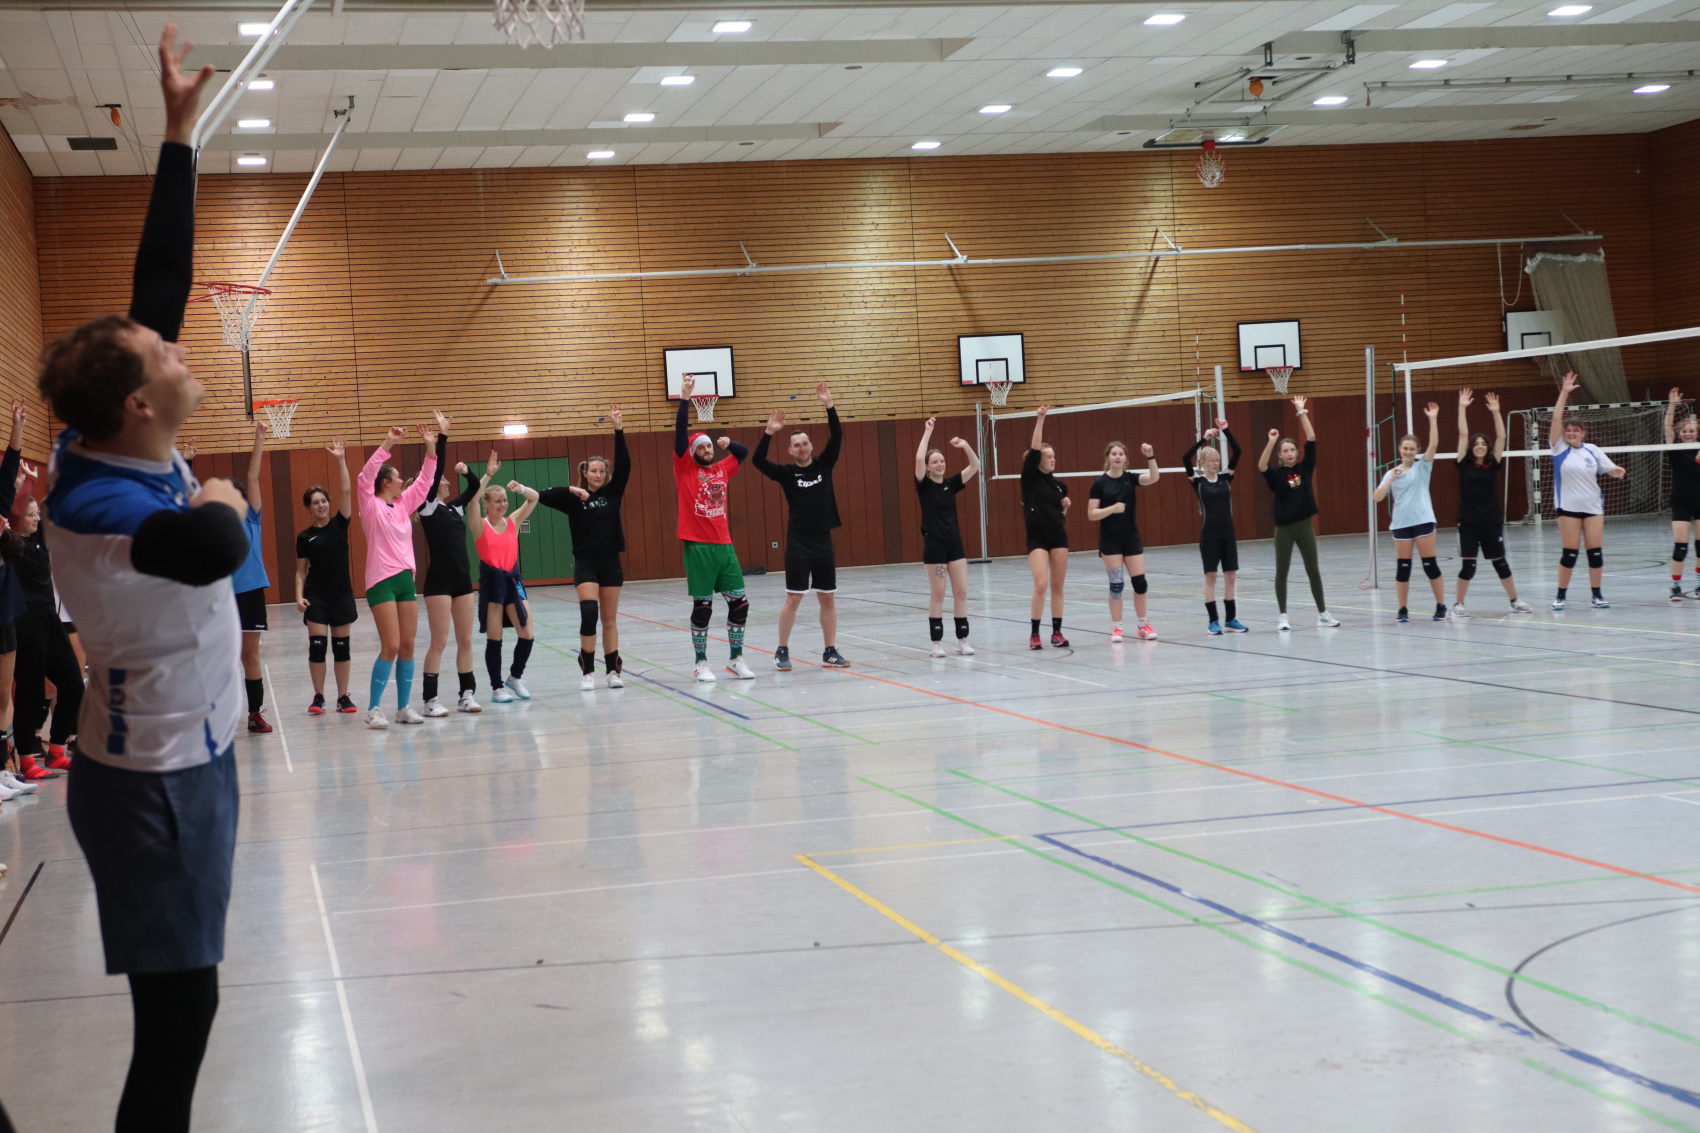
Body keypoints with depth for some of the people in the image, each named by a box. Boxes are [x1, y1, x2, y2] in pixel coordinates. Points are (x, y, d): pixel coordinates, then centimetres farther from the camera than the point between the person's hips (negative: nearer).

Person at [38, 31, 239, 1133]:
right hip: (152, 780, -9)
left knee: (183, 999, 16)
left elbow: (162, 278, 5)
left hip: (194, 755, 9)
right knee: (179, 1004, -3)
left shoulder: (134, 448, -1)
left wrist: (180, 131, 6)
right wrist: (220, 501, -18)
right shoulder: (96, 504, -25)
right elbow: (213, 550, -43)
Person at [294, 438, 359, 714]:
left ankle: (343, 697, 11)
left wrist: (341, 460, -15)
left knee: (342, 645, 5)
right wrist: (299, 596, -10)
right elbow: (301, 571, 4)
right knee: (317, 645, -5)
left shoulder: (339, 524, 2)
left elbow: (346, 491, -8)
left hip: (342, 594, 1)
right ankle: (318, 697, 4)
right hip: (316, 596, -1)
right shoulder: (304, 537, 1)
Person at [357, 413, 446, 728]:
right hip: (381, 581, -7)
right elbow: (365, 477, -20)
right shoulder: (371, 507, -5)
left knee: (407, 646, 5)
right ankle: (374, 709, -3)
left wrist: (431, 445, 8)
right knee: (391, 647, -11)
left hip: (406, 579, 7)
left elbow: (425, 480, 17)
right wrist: (387, 444, -25)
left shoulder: (402, 504, 13)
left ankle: (403, 708, 12)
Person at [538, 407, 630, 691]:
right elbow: (542, 496, -11)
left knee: (609, 619, 8)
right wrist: (571, 490, -19)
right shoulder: (574, 498, -1)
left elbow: (624, 464, -7)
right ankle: (587, 671, -8)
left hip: (610, 562, 2)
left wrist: (618, 430, -15)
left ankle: (614, 670, 14)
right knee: (589, 612, -16)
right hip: (585, 563, -2)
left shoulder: (612, 493, 4)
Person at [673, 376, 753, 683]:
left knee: (739, 602, 2)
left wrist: (728, 444, 7)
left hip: (723, 545, 5)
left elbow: (743, 452, 28)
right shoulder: (685, 470, -1)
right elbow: (680, 434, -11)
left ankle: (736, 659, 14)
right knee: (702, 606, -2)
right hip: (697, 546, -5)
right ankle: (701, 663, 9)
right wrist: (684, 399, -16)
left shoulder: (722, 470, 13)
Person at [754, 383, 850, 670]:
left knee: (828, 598, 6)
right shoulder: (787, 473, -2)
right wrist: (769, 432, -26)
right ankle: (782, 652, 6)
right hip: (798, 543, -3)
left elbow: (837, 437, -5)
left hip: (823, 541, 3)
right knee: (793, 598, -3)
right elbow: (758, 461, -15)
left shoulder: (824, 465, 5)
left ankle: (830, 652, 13)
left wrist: (829, 406, -15)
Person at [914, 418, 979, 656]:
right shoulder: (924, 485, -5)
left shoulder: (951, 484, 8)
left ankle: (962, 640, 8)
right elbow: (918, 460, -22)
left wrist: (965, 446, -13)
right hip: (934, 545, -4)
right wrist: (928, 432, -18)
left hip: (955, 543, 4)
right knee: (937, 594, 0)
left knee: (961, 592, 2)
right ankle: (936, 642, 7)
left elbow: (975, 466, 2)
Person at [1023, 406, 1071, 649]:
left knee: (1057, 586, 6)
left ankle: (1057, 633, 13)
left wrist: (1066, 506, 2)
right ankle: (1034, 634, -7)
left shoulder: (1059, 484, 9)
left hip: (1058, 536, 5)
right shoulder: (1030, 478, -5)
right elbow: (1034, 448, -17)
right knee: (1041, 585, -16)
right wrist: (1040, 420, -21)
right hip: (1037, 538, -5)